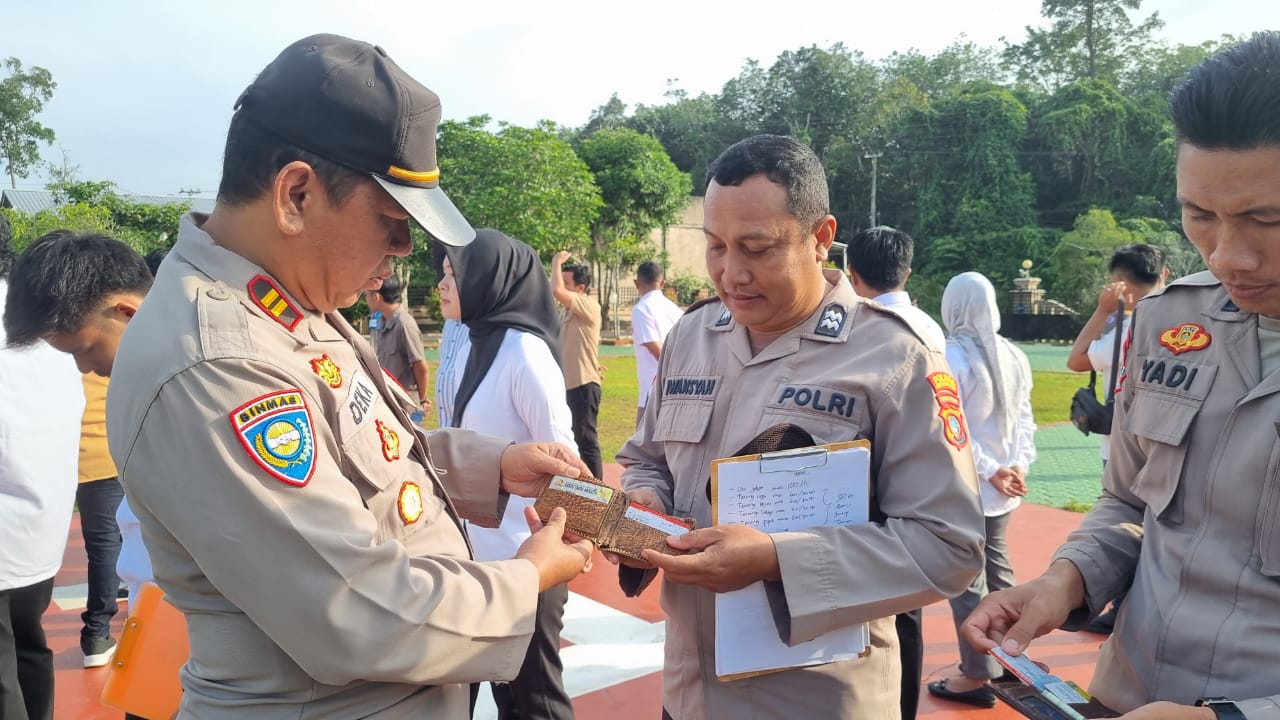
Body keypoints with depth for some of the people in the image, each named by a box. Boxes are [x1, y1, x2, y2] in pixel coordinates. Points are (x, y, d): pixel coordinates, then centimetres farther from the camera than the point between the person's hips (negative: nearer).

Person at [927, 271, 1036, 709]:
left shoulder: (951, 357, -16)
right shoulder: (1013, 356, 6)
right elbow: (1023, 417, 6)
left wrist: (989, 471, -13)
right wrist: (1019, 466, -1)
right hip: (1001, 488, 7)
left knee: (966, 579, 1)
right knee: (997, 569, 18)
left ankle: (977, 677, 8)